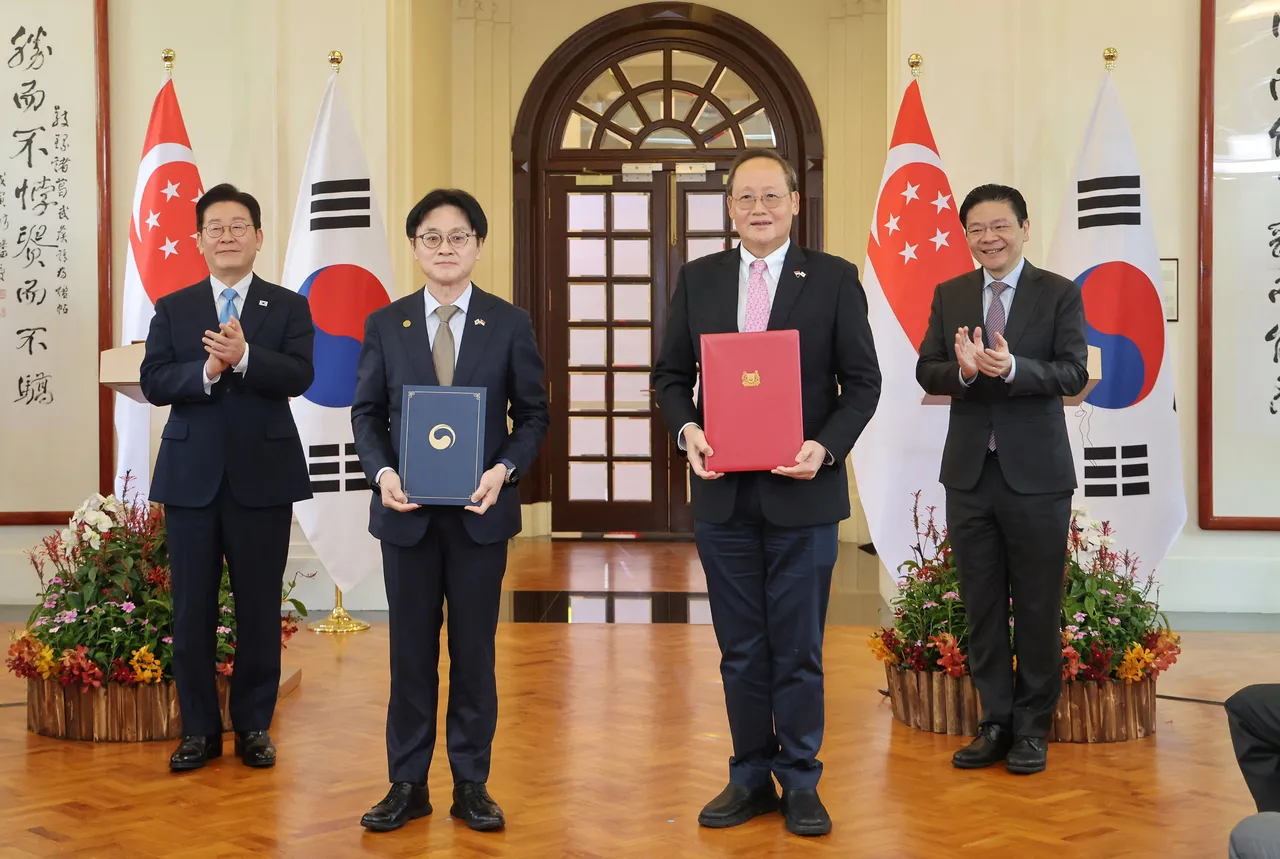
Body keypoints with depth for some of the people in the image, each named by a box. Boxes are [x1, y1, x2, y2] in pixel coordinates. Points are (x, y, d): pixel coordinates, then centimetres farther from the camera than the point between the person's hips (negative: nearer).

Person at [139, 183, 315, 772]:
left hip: (263, 477, -1)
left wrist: (244, 357, -27)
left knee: (259, 609, 5)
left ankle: (254, 725, 19)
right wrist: (207, 370, -20)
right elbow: (153, 382, -3)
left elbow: (300, 375, -11)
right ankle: (199, 729, 17)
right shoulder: (173, 309, 9)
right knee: (192, 610, 5)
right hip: (191, 477, 1)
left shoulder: (288, 307, 5)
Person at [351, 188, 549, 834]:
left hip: (480, 511, -1)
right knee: (411, 649, 7)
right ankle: (407, 784, 17)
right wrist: (382, 473, -11)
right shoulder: (385, 325, 5)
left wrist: (503, 470, -13)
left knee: (475, 649, 6)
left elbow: (533, 413, 3)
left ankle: (471, 783, 17)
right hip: (407, 512, 1)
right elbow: (366, 412, 6)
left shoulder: (510, 324, 2)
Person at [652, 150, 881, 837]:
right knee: (740, 650, 12)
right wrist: (687, 430, -9)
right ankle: (750, 777, 25)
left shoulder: (834, 279, 0)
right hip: (723, 495, 3)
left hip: (803, 494, -2)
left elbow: (862, 381, -1)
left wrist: (825, 447, -16)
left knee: (800, 650, 6)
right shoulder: (697, 279, 8)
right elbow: (670, 374, 10)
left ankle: (800, 783, 19)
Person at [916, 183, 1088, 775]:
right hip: (969, 471, 3)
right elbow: (926, 371, 3)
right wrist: (963, 370, -19)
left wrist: (1013, 368, -28)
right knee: (981, 605, 9)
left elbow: (1074, 373, -11)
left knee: (1038, 606, 4)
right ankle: (995, 722, 20)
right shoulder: (949, 295, 8)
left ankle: (1032, 726, 17)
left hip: (1036, 474, -3)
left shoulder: (1060, 294, -1)